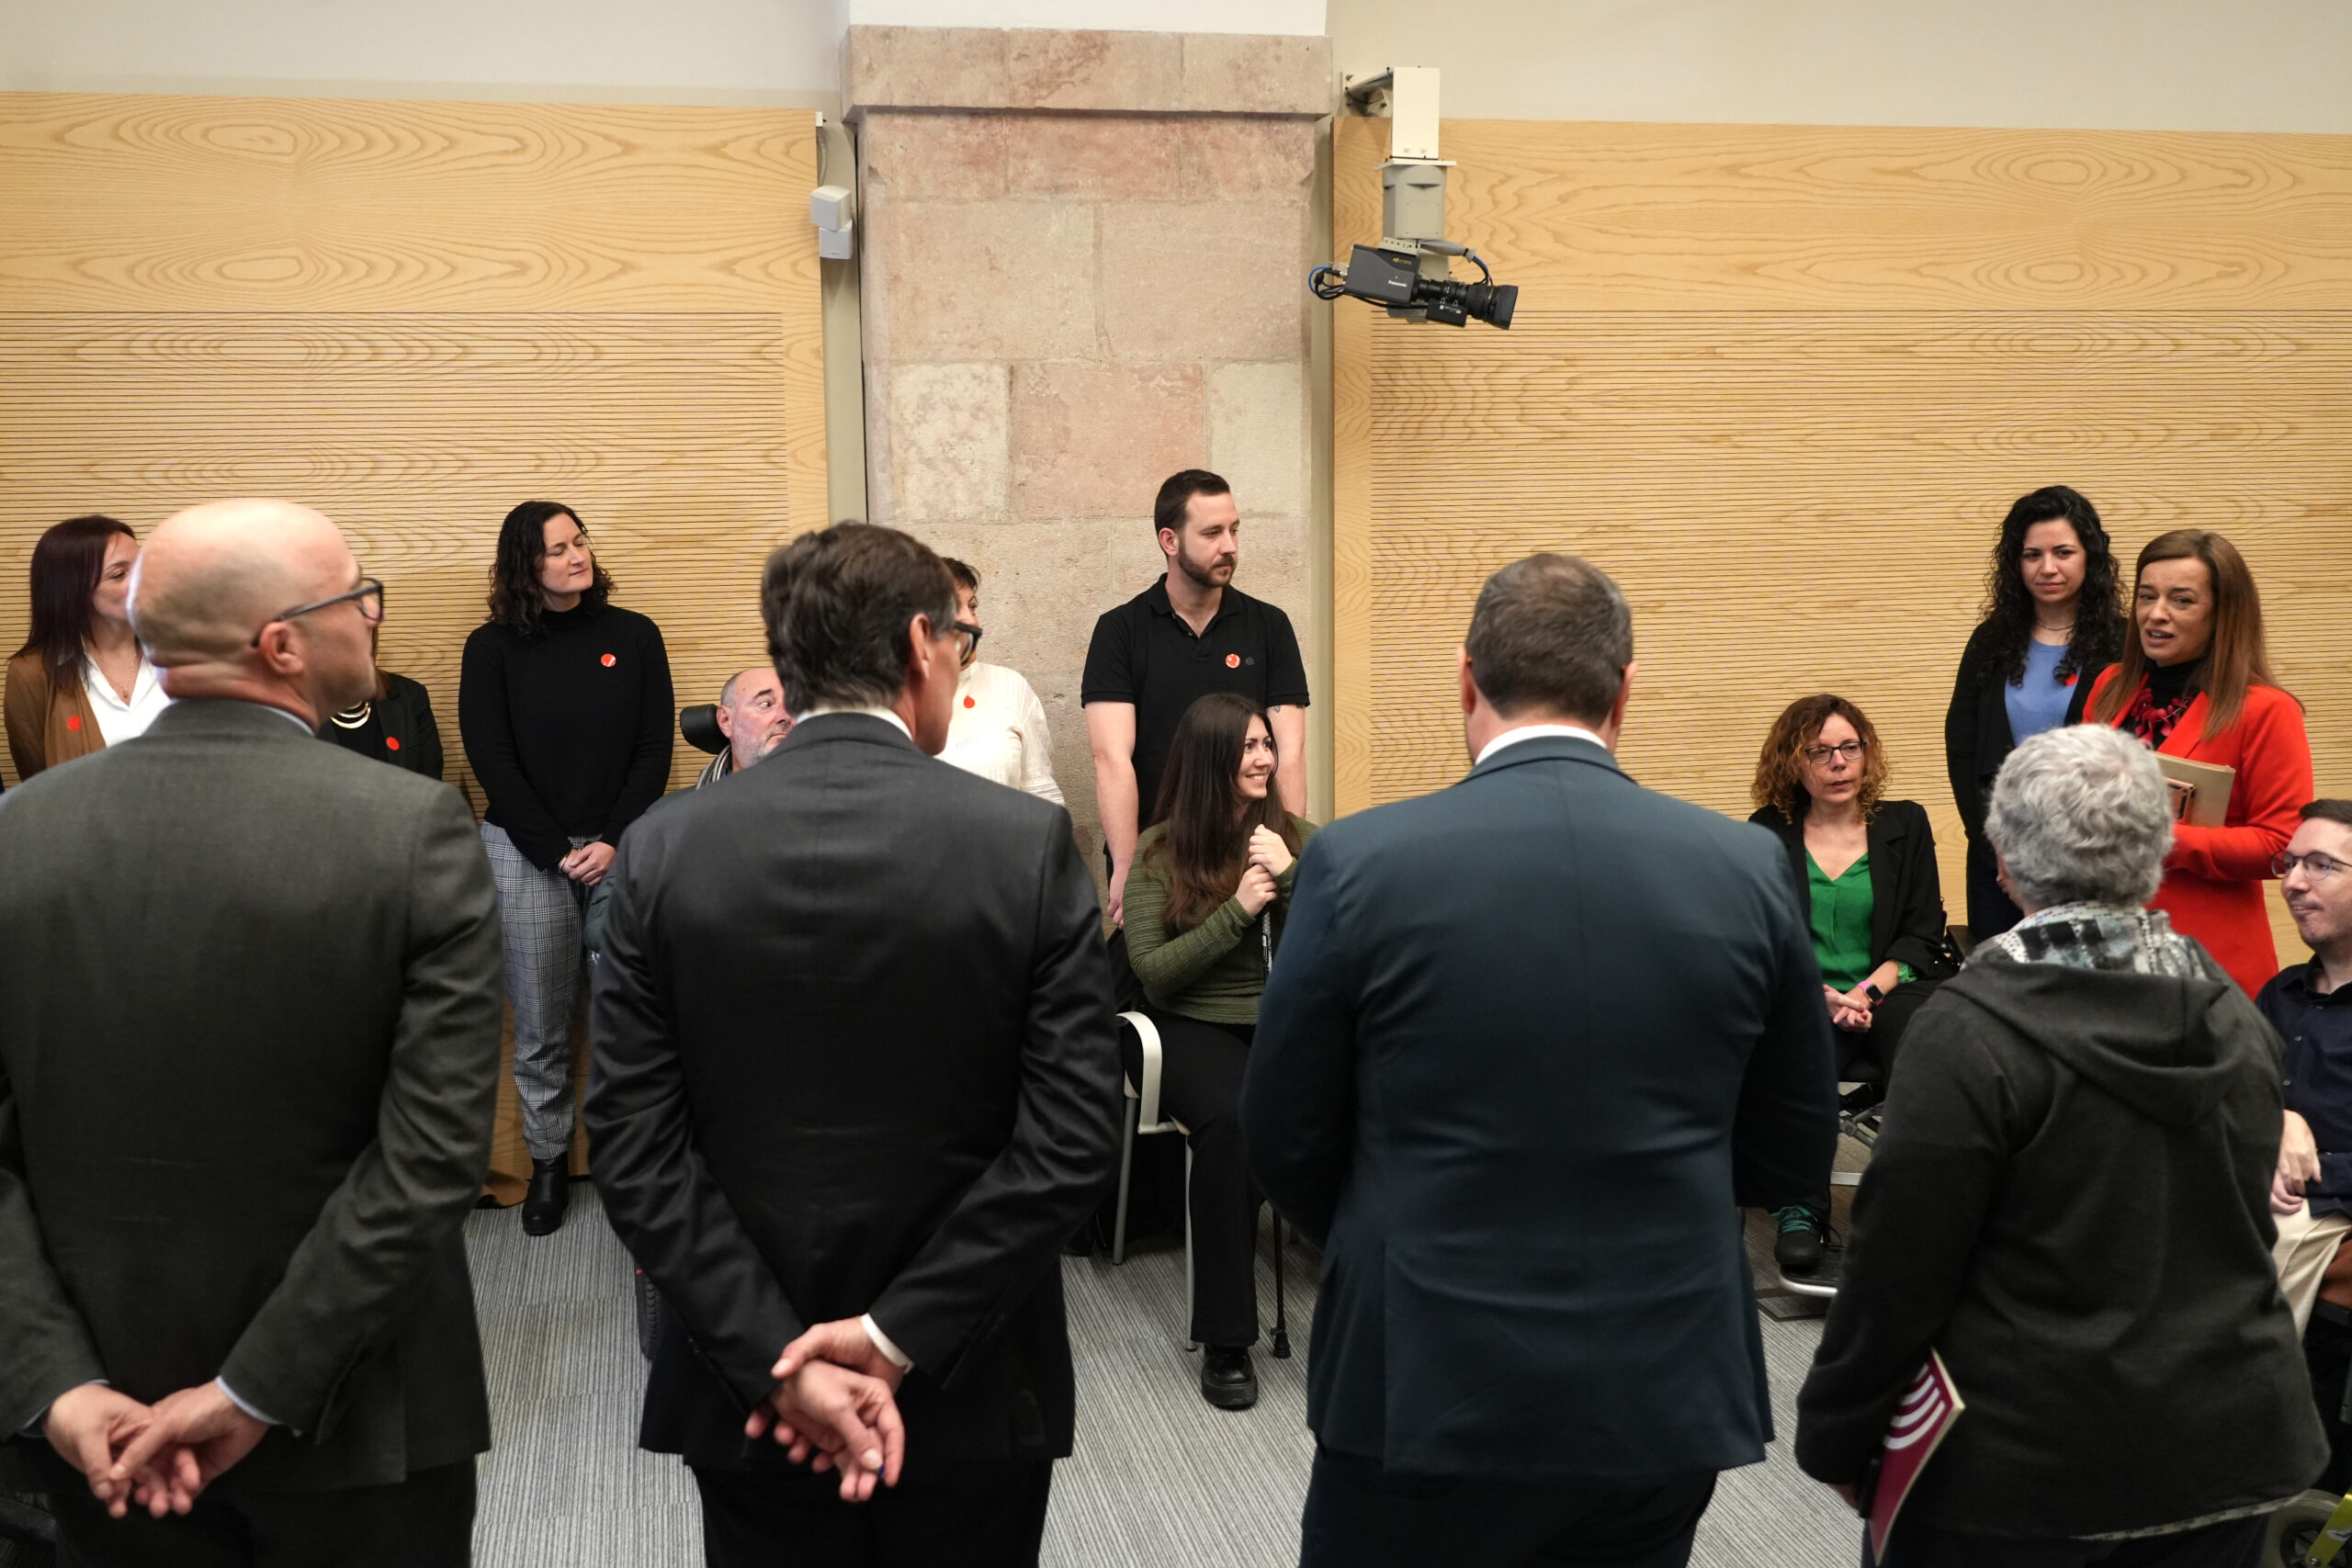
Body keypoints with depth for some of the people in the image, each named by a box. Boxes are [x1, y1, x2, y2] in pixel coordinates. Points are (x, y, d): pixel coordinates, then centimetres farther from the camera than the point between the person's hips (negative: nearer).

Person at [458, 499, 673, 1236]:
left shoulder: (634, 636, 4)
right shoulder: (493, 647, 2)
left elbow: (654, 750, 2)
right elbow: (491, 759, -1)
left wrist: (614, 842, -9)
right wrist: (559, 852, -8)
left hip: (619, 849, 0)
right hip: (526, 851, 0)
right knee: (539, 1023, 5)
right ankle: (548, 1159, 19)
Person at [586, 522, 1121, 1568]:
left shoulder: (662, 850, -7)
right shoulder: (1028, 844, -12)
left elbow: (634, 1149, -10)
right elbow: (1072, 1141, -16)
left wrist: (777, 1358, -11)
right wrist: (898, 1338, -13)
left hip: (748, 1393, 1)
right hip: (973, 1398, -1)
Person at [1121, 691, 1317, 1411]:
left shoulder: (1299, 837, 9)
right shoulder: (1159, 852, 3)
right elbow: (1152, 972, -5)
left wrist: (1292, 876, -13)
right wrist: (1238, 909, -11)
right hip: (1197, 1026, -2)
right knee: (1229, 1120, -36)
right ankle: (1225, 1341, -23)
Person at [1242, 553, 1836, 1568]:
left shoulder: (1360, 864, -12)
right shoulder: (1746, 868, -5)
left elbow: (1285, 1142, -3)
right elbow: (1793, 1148, 4)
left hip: (1427, 1392, -2)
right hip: (1663, 1398, 3)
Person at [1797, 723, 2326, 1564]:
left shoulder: (1971, 1030, -19)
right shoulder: (2238, 1019, 1)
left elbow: (1898, 1272, -16)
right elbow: (2245, 1229, 13)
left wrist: (1834, 1437, -5)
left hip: (2024, 1464, -6)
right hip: (2229, 1443, 6)